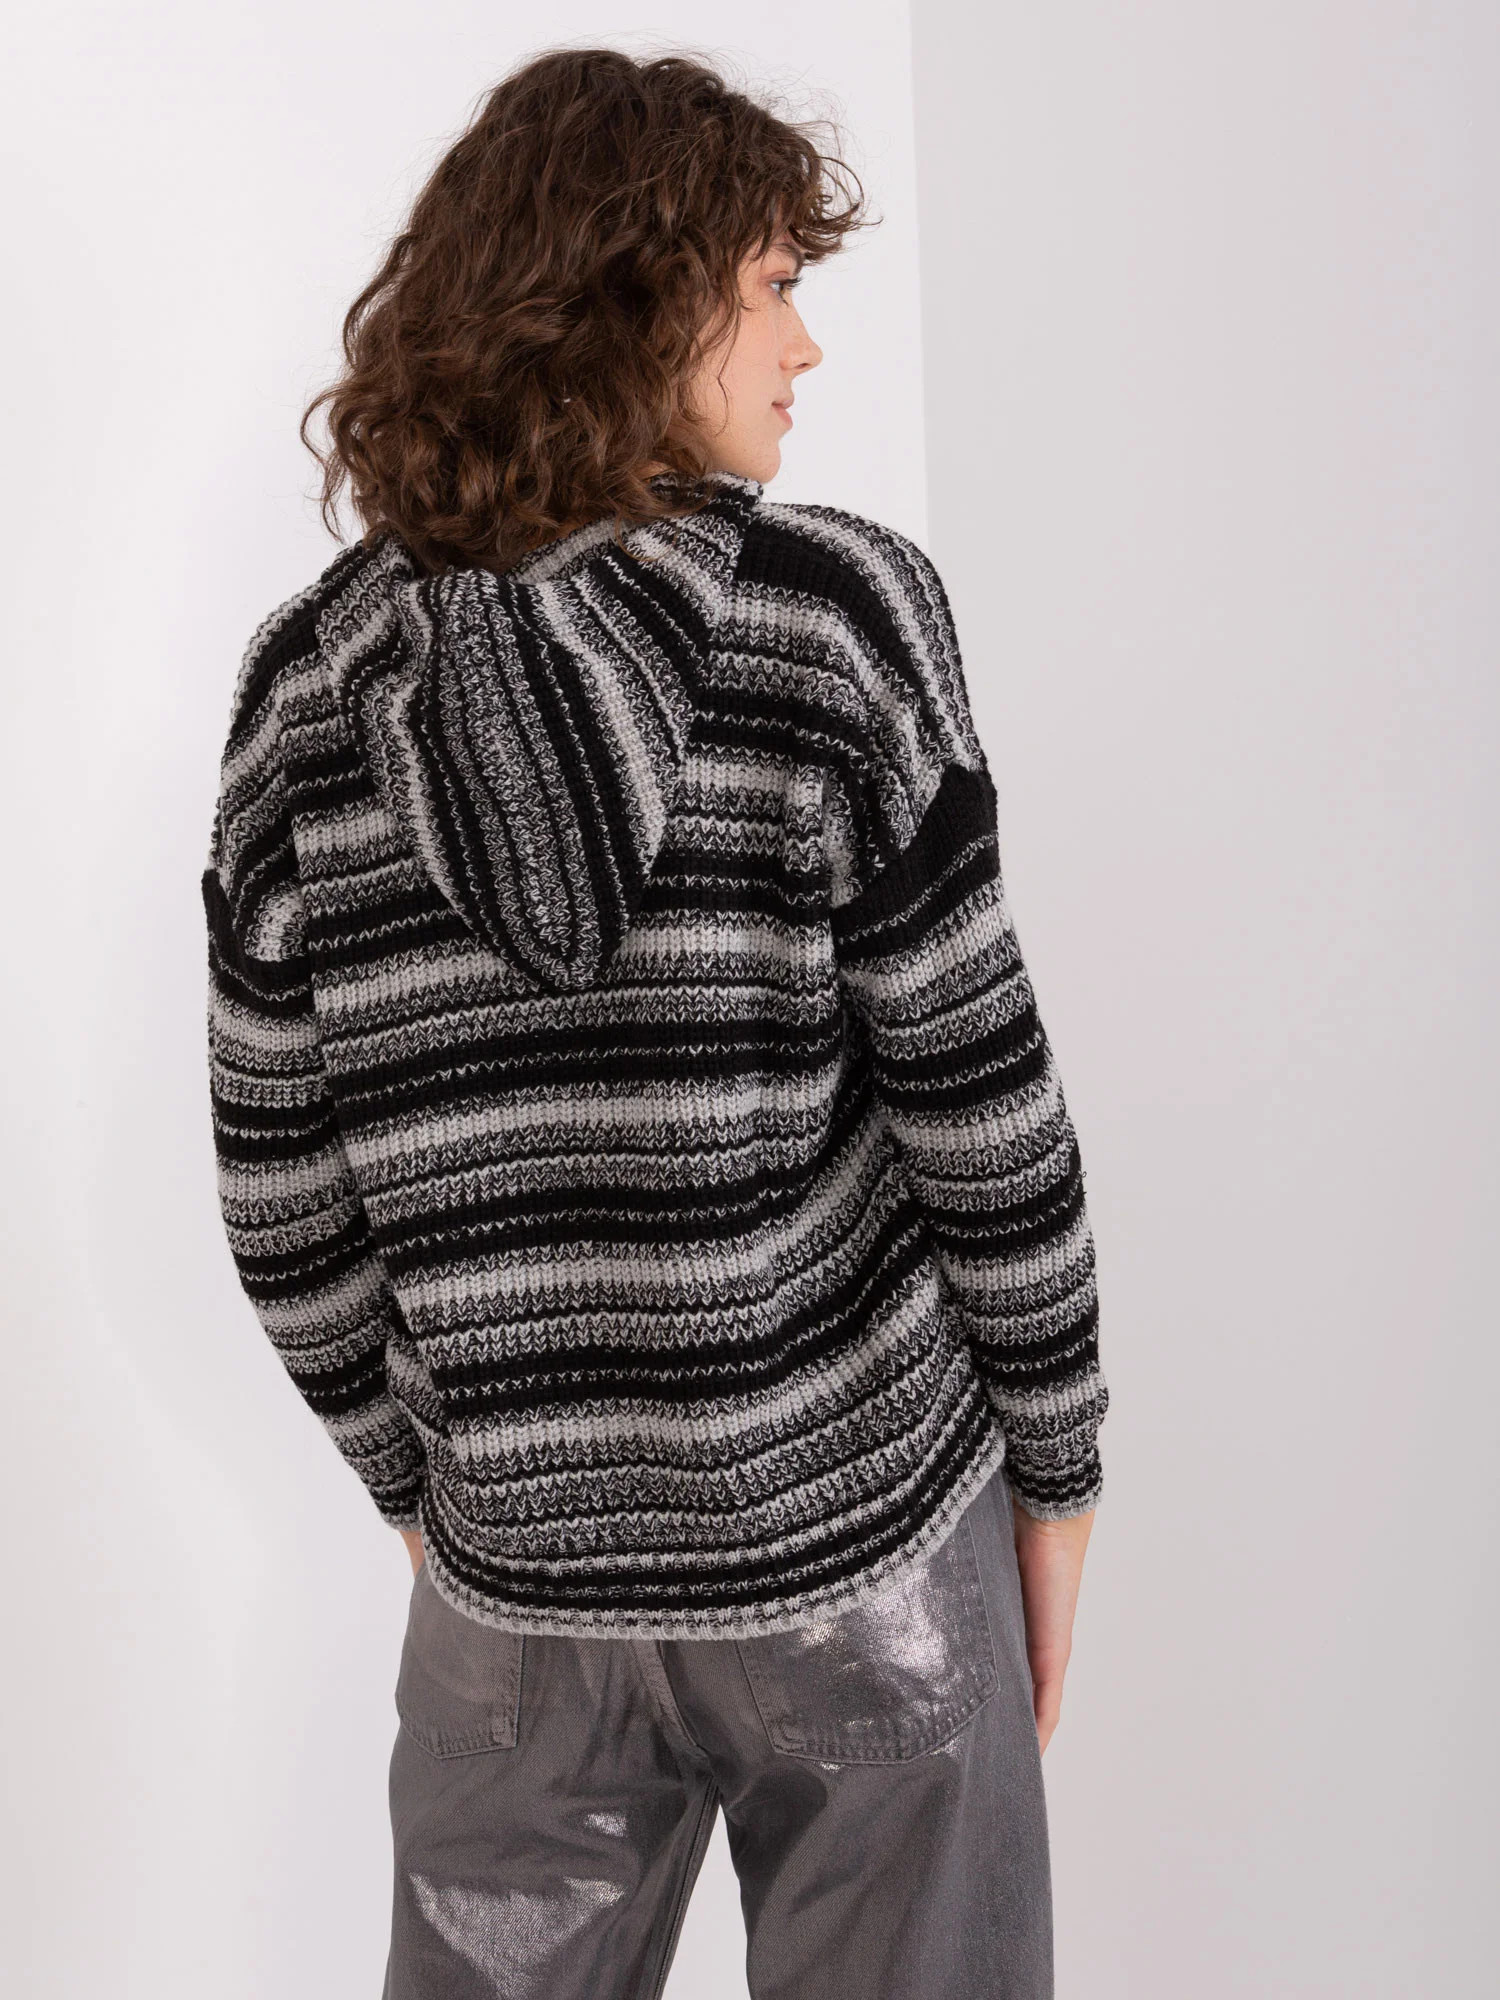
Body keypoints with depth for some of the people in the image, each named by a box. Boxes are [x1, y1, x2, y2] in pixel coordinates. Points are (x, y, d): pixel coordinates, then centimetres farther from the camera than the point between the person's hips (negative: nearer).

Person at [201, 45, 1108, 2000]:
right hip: (869, 1538, -2)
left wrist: (414, 1477, 14)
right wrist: (1055, 1462, 3)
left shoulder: (309, 685, -5)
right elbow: (980, 1105, -12)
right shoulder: (838, 610, -14)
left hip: (523, 1567, 3)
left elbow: (282, 1196, 0)